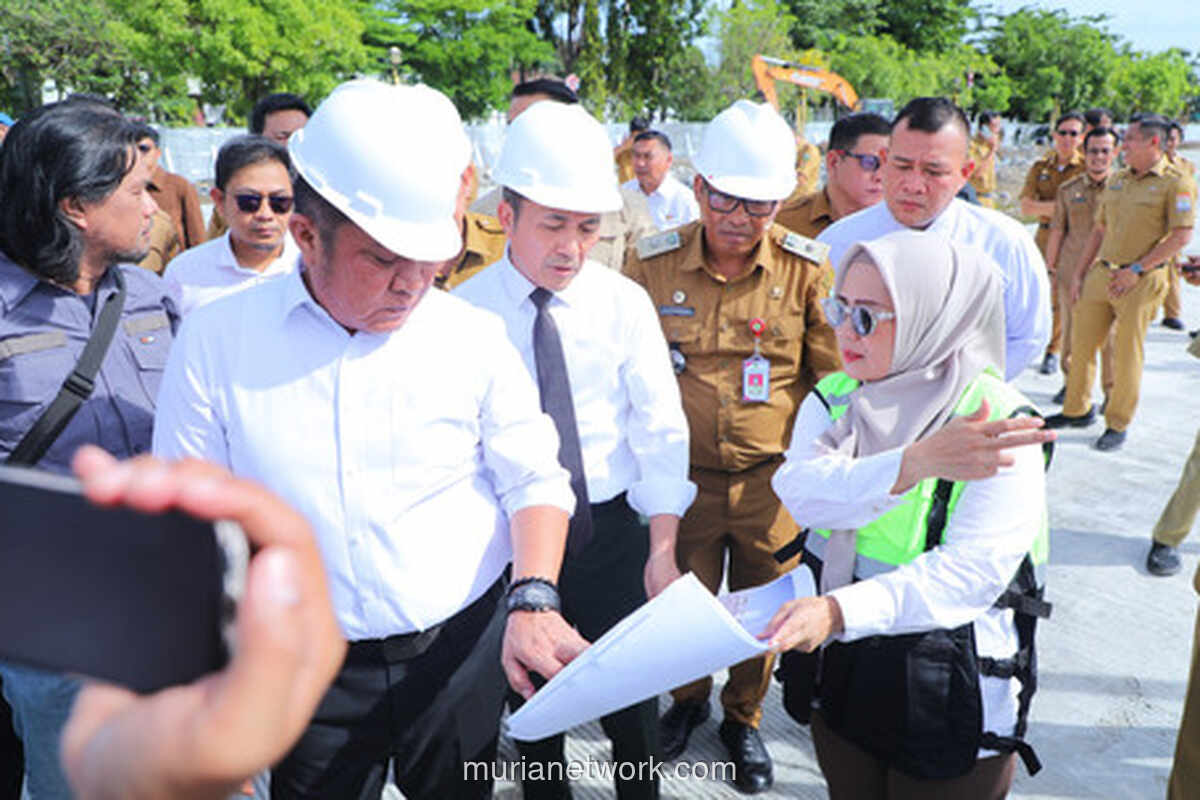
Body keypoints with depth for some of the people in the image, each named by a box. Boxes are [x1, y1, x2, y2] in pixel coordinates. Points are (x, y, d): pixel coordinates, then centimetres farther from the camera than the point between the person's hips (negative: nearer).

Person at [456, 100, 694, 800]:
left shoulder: (624, 303, -5)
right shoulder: (465, 311, -9)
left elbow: (660, 429, -4)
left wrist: (662, 550, -8)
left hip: (612, 526, 1)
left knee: (632, 692, 12)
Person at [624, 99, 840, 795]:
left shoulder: (808, 267, -8)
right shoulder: (651, 263, -7)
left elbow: (837, 378, 2)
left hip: (775, 478, 0)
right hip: (683, 475, 1)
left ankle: (744, 719, 44)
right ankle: (688, 699, 48)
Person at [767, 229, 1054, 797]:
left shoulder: (999, 421, -17)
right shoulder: (833, 399, -2)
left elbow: (972, 568, -26)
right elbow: (802, 490, -22)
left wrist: (839, 610, -38)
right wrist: (916, 462, -37)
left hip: (951, 693, -4)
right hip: (840, 668, 4)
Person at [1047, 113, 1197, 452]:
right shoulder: (1117, 179, 13)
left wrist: (1136, 269, -15)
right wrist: (1080, 273, 13)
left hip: (1141, 282, -6)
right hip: (1101, 272, 6)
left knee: (1127, 353, 0)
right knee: (1081, 341, 9)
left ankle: (1118, 425, 14)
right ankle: (1077, 410, 25)